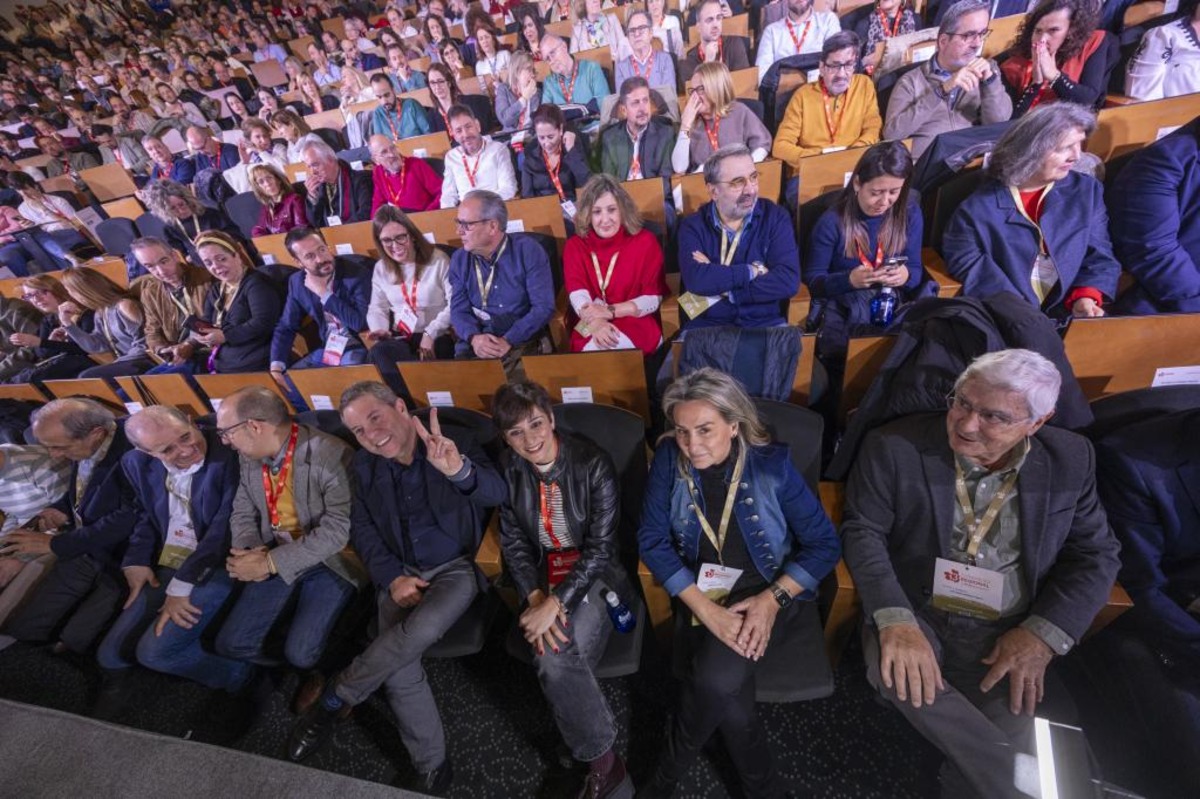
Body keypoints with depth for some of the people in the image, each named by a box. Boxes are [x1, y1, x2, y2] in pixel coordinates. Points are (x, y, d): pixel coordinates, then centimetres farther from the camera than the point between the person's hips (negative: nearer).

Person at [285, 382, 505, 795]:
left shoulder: (455, 444, -13)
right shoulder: (364, 465, 2)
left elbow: (497, 493, -28)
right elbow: (362, 527, 9)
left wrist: (459, 470, -51)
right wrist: (391, 577, -6)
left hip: (455, 569, -3)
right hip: (400, 573, 4)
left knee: (420, 630, -30)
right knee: (401, 672, -18)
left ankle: (333, 700, -4)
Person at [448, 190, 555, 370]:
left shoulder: (528, 251, -5)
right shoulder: (459, 259, 8)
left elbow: (544, 306, -10)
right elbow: (459, 309, 5)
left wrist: (508, 341, -19)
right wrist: (474, 338, -18)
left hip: (523, 341, -2)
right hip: (478, 341, 3)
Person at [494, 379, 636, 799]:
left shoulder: (594, 464, -18)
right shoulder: (509, 469, -4)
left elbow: (600, 546, -18)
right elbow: (513, 541, 0)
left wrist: (556, 603, -24)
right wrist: (536, 597, -14)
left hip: (594, 574, -3)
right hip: (542, 574, 4)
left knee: (559, 662, -25)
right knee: (554, 663, -23)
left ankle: (599, 764, 1)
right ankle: (607, 764, 2)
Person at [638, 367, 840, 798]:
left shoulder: (772, 464, -15)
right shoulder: (670, 458, -11)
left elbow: (825, 544, -8)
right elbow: (652, 540, -10)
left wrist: (771, 600, -20)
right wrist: (705, 609, -20)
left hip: (768, 591, -1)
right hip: (700, 592, 2)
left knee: (717, 681, -25)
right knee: (727, 695, -22)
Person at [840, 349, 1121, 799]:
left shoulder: (1069, 459, 1)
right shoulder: (894, 446, -10)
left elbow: (1095, 554, 6)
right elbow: (863, 531, -9)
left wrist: (1043, 635, -8)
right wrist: (894, 620, -23)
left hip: (1009, 637, 2)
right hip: (914, 617, -1)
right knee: (896, 671, -30)